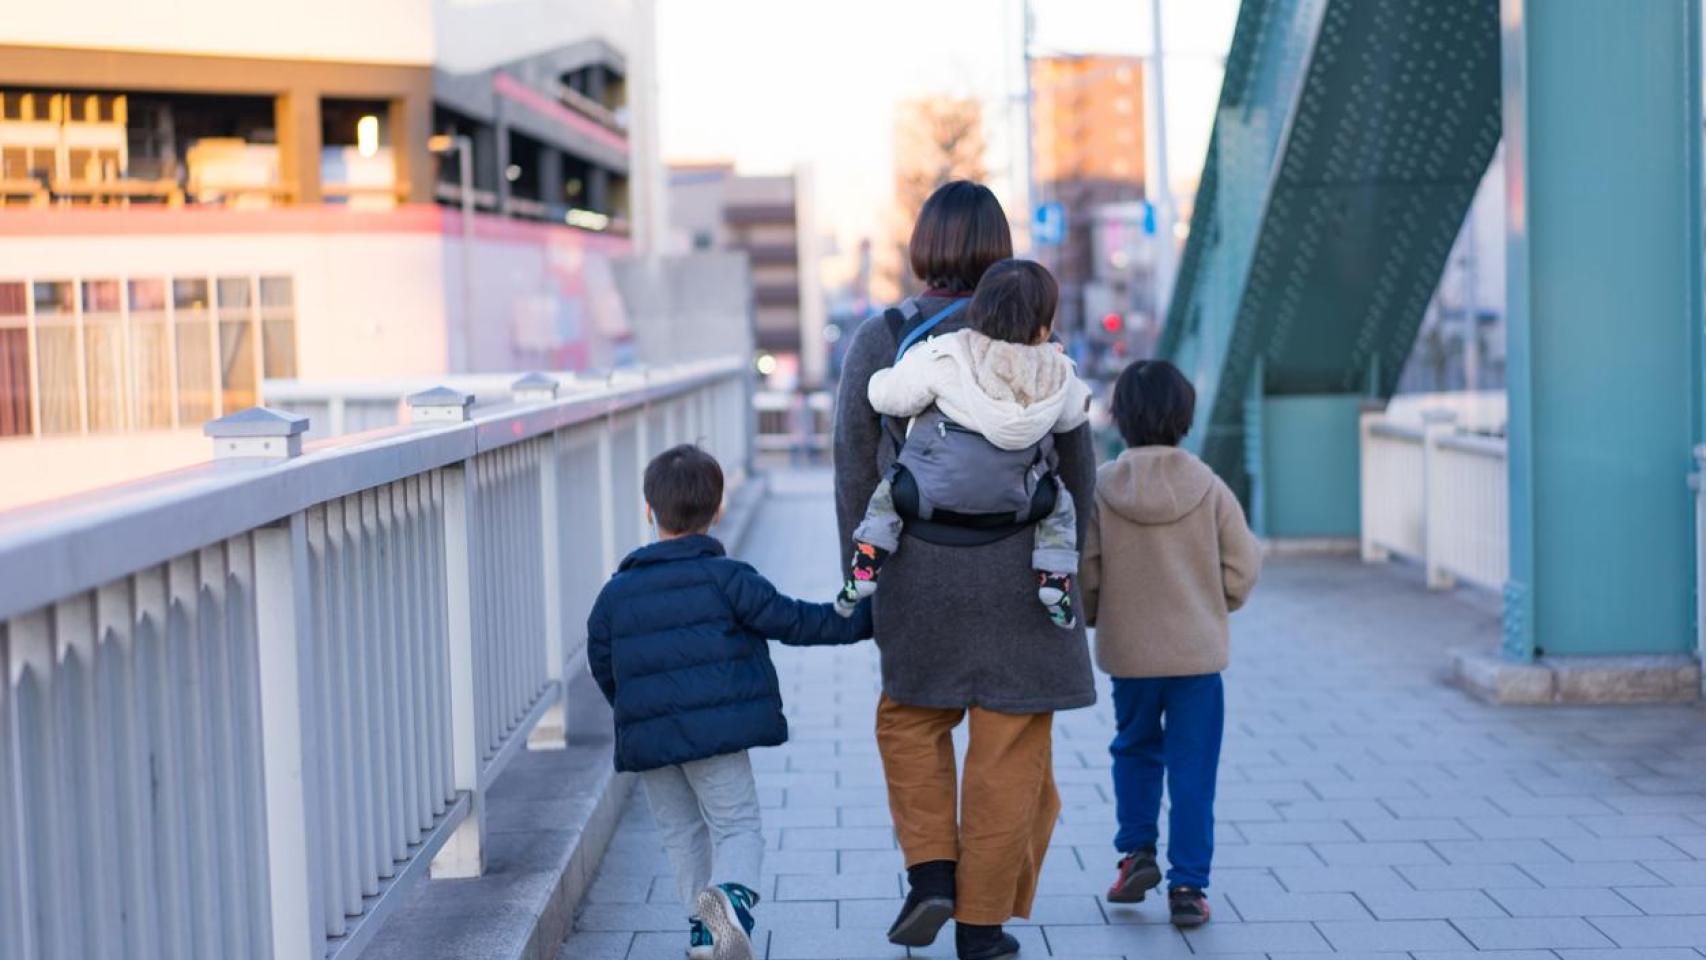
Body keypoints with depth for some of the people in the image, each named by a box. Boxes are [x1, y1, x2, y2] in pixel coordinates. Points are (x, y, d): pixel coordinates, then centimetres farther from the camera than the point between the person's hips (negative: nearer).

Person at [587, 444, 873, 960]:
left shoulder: (615, 593, 8)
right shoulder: (725, 577, -5)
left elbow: (603, 669, 15)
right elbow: (792, 621, -2)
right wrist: (862, 618, 8)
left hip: (646, 738, 4)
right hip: (714, 728, -4)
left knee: (681, 832, 18)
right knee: (737, 825, -1)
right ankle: (733, 894, -29)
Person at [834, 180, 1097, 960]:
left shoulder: (875, 341, -5)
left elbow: (856, 471, -2)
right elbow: (1074, 462, 0)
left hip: (919, 568, 1)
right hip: (1020, 568, -1)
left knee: (912, 716, 23)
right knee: (1009, 747, 8)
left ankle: (929, 874, 8)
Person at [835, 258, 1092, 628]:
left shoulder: (943, 357, -12)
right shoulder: (1057, 373, -6)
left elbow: (888, 397, -5)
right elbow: (1072, 415, 14)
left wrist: (883, 378, 19)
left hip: (938, 489, -1)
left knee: (888, 493, 23)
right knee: (1059, 505, 26)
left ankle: (863, 571, 14)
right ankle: (1055, 583, 13)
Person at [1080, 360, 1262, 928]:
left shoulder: (1100, 490, -9)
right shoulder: (1209, 488, -7)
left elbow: (1082, 574, -7)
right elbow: (1242, 570, -5)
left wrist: (1095, 615, 14)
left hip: (1128, 652, 0)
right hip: (1198, 652, 0)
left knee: (1135, 749, 23)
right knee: (1192, 771, 6)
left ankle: (1137, 851, 15)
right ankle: (1187, 886, 6)